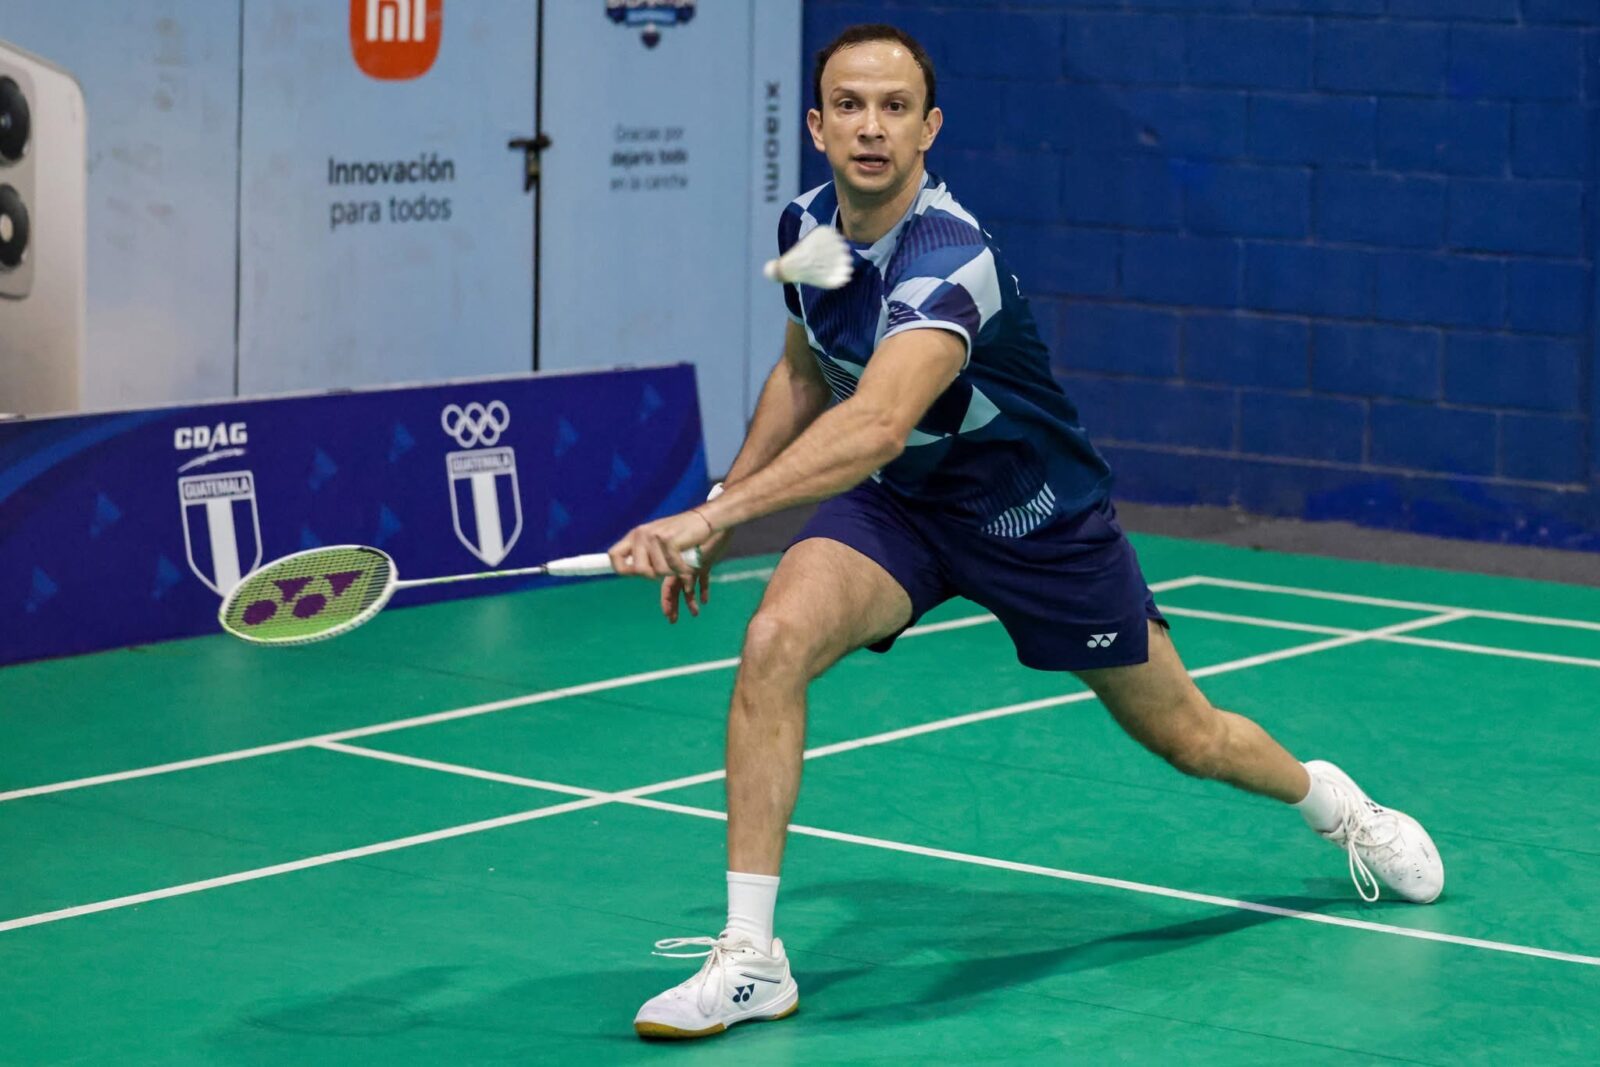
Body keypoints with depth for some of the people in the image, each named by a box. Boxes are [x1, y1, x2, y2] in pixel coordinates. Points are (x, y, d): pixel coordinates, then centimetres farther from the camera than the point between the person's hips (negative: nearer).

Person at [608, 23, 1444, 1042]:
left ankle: (1329, 797, 49)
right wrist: (722, 509, 4)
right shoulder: (808, 226, -11)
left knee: (1185, 736, 13)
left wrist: (708, 517, -61)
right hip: (897, 504, 5)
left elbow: (877, 424, -53)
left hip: (1038, 522, -4)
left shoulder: (948, 258, -36)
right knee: (775, 641, -25)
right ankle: (749, 957, -20)